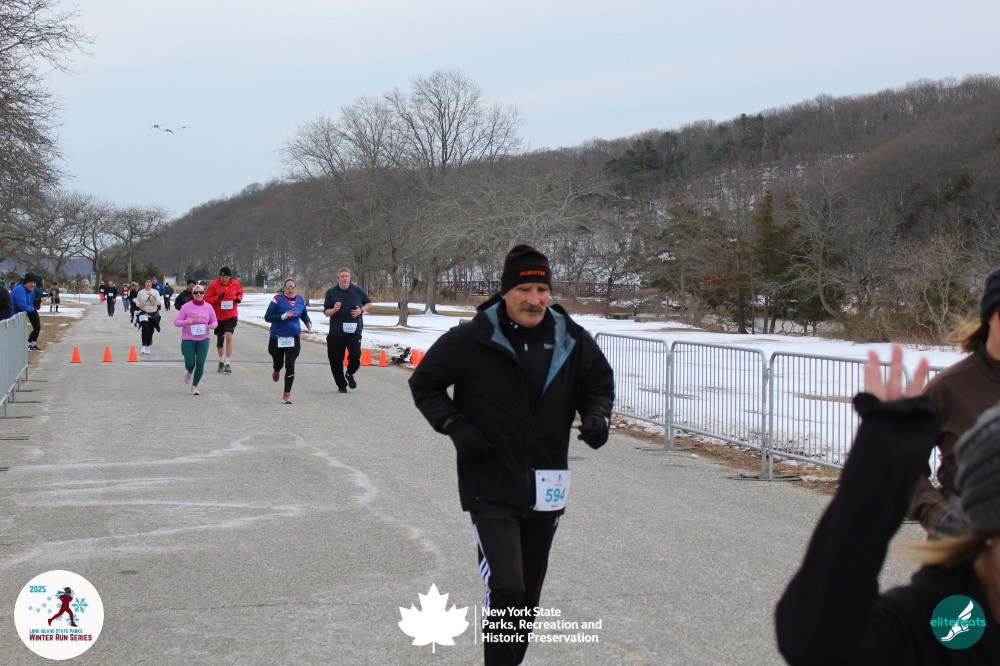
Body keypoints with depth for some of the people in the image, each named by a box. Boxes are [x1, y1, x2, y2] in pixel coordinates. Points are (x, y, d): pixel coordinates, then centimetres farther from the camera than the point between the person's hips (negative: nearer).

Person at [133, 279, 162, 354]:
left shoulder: (155, 292, -2)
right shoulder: (140, 292, -1)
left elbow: (158, 302, -12)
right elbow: (137, 301, 10)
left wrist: (152, 295, -25)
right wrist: (138, 305, -13)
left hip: (153, 314, 2)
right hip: (143, 313, -1)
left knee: (150, 331, 9)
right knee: (144, 328, -23)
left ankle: (148, 347, 26)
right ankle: (144, 346, -23)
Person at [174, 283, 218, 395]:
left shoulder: (208, 307, 2)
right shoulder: (186, 307, -4)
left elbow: (215, 322, 11)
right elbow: (176, 322, -2)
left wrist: (212, 326, -12)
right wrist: (187, 321, -21)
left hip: (203, 339, 1)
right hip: (188, 339, -1)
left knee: (200, 363, -9)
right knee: (190, 364, -4)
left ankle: (195, 386, 10)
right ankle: (189, 372, 36)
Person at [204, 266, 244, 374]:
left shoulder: (236, 284, -6)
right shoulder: (214, 284, -11)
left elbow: (240, 292, 14)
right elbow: (207, 299, -9)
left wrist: (239, 298, -8)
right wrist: (218, 298, -24)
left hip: (231, 315, -1)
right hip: (218, 315, 1)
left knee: (229, 336, -17)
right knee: (220, 338, 14)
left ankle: (228, 363, -16)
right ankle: (221, 361, 35)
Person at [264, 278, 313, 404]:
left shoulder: (300, 300, 2)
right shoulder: (277, 299, -11)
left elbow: (304, 314, 20)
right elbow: (267, 317, -13)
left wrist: (308, 323, 0)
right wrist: (283, 316, -25)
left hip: (294, 338, 1)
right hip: (277, 339, -1)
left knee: (290, 365, -9)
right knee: (278, 363, 16)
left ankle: (287, 394, 0)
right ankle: (277, 371, 56)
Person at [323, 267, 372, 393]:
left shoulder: (357, 290, 1)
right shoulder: (331, 292, 0)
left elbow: (369, 303, 15)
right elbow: (326, 312, 3)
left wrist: (361, 310, -5)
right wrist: (334, 310, -18)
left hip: (354, 331, -1)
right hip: (336, 333, 1)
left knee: (355, 355, -18)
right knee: (336, 360, 3)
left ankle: (350, 374, 14)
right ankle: (341, 385, 23)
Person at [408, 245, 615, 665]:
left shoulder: (571, 340, -2)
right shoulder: (471, 340, -12)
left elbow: (600, 380, 15)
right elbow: (424, 383, 1)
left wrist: (597, 414, -5)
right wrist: (455, 426, -12)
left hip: (545, 486, 5)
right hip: (491, 485, -4)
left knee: (528, 594, 16)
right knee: (506, 589, -16)